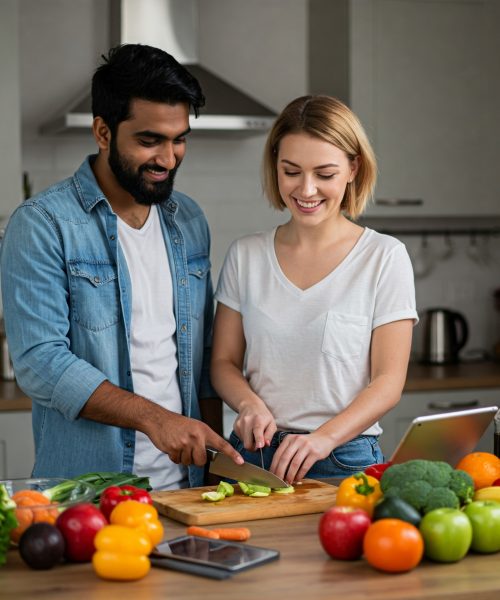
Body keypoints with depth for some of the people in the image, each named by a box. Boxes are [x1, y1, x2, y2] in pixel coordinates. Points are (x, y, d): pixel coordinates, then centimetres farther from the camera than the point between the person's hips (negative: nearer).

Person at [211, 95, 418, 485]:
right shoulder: (246, 255, 8)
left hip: (345, 460, -2)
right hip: (254, 454, 3)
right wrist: (249, 404, -10)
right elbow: (224, 361, 11)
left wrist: (325, 437, -19)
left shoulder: (385, 258, -1)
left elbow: (388, 381, -4)